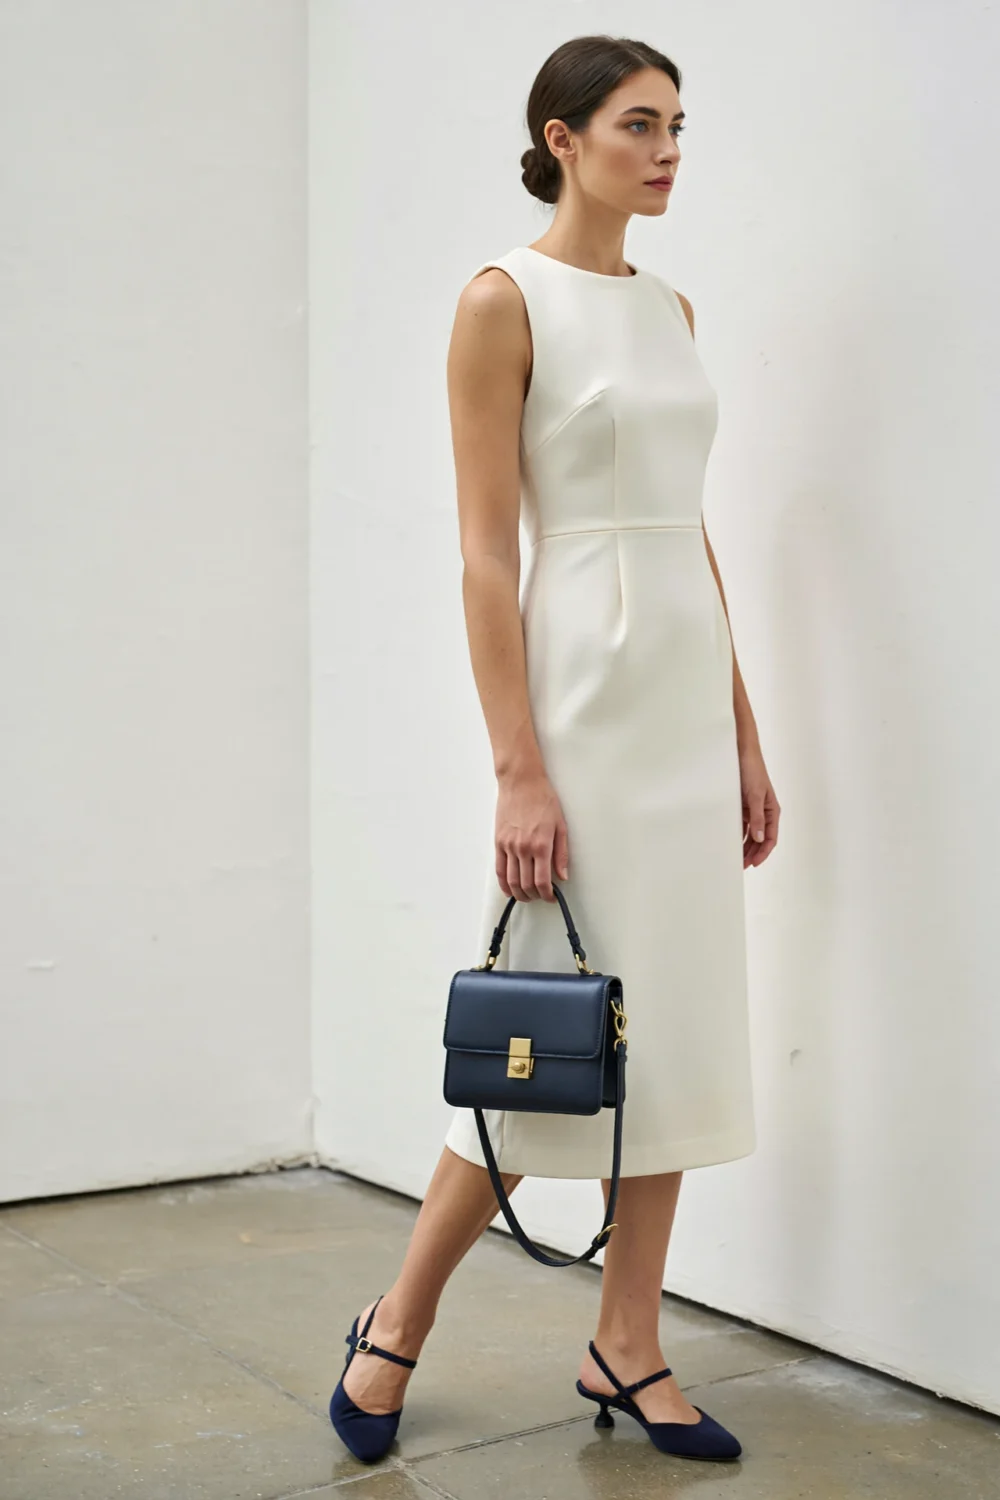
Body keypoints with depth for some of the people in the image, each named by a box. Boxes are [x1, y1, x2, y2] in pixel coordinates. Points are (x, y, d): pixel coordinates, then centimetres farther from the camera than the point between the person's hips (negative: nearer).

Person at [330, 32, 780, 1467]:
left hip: (692, 687, 7)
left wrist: (744, 736, 12)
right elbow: (486, 552, -12)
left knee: (679, 1022, 8)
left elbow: (694, 532, 15)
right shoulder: (504, 301, -6)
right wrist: (519, 771, -18)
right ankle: (397, 1322, 19)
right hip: (582, 682, -7)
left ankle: (627, 1348, 21)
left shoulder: (670, 306, 15)